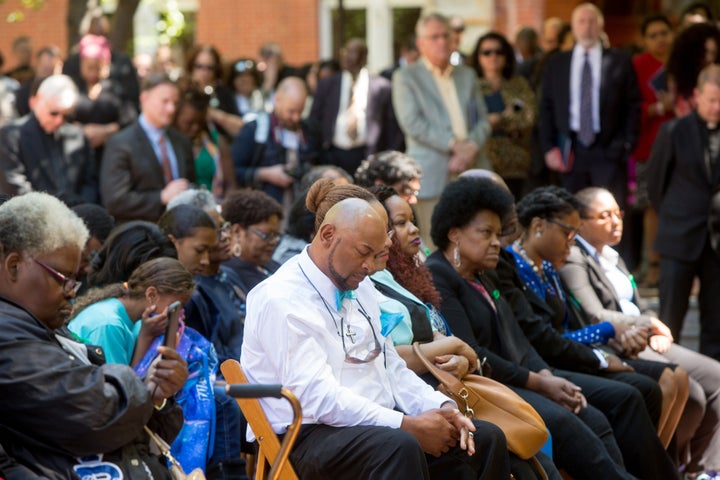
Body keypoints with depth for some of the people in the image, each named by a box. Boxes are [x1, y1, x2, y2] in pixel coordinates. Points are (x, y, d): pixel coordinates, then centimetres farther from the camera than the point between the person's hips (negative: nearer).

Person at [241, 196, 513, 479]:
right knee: (399, 447, -37)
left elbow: (390, 367, 17)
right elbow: (319, 398, -21)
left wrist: (441, 407, -2)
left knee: (486, 439, -6)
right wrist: (408, 425, -22)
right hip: (310, 436, -9)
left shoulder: (360, 287, 14)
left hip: (375, 422, 9)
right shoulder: (281, 299, -14)